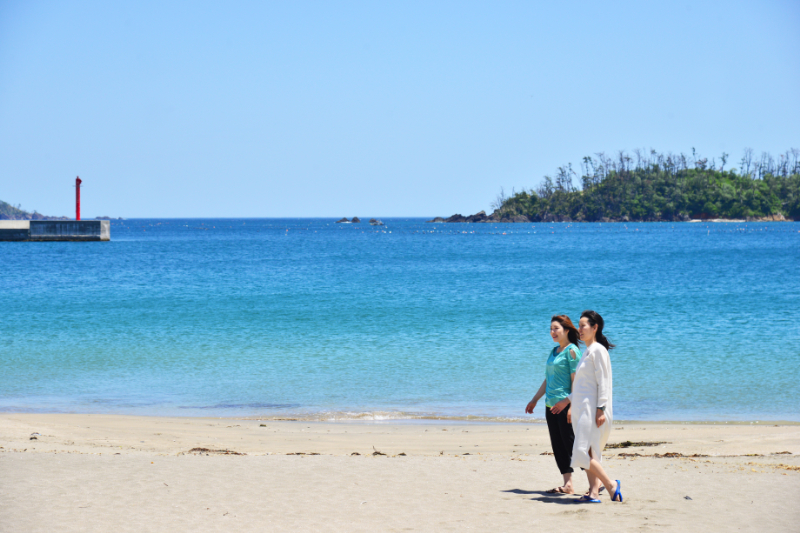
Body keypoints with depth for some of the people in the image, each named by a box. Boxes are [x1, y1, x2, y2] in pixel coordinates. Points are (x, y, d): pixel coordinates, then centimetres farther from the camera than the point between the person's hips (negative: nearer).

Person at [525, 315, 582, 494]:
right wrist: (535, 400, 24)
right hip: (551, 405, 9)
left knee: (571, 444, -8)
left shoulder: (572, 351, -8)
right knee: (558, 446, 7)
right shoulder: (554, 351, 17)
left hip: (566, 405, -9)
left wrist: (567, 401, -24)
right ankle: (567, 484, 10)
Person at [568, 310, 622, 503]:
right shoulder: (587, 351, 18)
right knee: (589, 454, 5)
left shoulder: (598, 350, -10)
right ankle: (594, 492, 4)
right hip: (582, 410, 10)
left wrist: (601, 409, -20)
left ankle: (611, 485, -9)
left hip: (592, 409, -10)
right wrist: (572, 405, 22)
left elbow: (603, 383, -16)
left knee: (585, 452, -14)